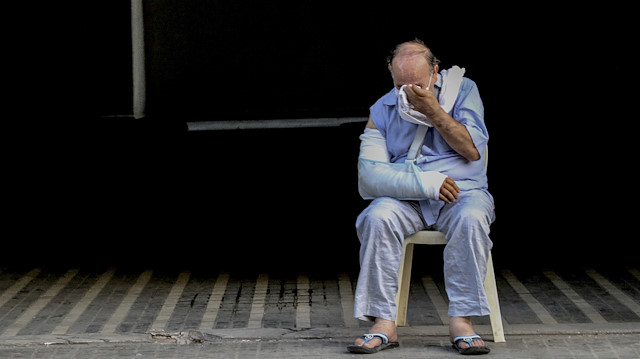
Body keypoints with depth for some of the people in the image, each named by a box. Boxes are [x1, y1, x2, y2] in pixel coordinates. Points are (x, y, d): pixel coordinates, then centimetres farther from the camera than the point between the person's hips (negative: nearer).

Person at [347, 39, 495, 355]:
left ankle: (461, 321, -32)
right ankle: (384, 323, -29)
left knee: (472, 218, -36)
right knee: (377, 217, -32)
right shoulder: (382, 110, 6)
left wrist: (433, 110, -15)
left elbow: (473, 150, -6)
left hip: (462, 192, -1)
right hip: (405, 199, 1)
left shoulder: (463, 91, 4)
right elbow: (369, 173, -4)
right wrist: (426, 183, -18)